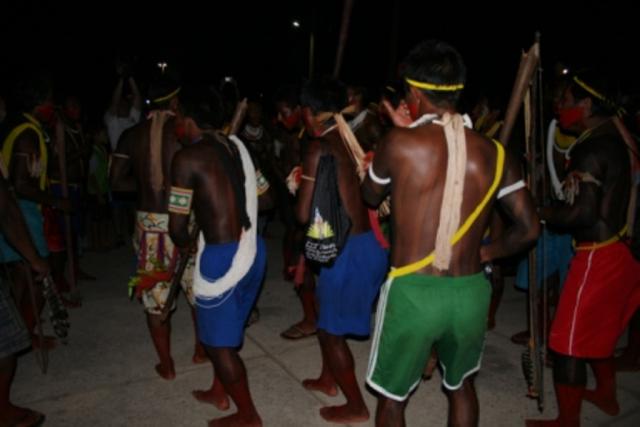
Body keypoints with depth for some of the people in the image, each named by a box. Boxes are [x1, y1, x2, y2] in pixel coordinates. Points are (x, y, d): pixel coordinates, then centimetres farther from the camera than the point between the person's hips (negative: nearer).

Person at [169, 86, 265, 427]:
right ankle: (219, 392, 46)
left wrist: (184, 244, 12)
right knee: (223, 329, 27)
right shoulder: (237, 146, 8)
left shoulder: (187, 157, -12)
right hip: (253, 251, 8)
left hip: (222, 257, -8)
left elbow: (177, 226, -10)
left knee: (219, 342, 12)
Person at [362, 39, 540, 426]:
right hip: (470, 293, 4)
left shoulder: (400, 144, -11)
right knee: (460, 383, 30)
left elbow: (371, 196, 7)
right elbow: (529, 229, 1)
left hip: (412, 293, -3)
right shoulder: (494, 154, -1)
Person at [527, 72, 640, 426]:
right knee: (596, 329, 27)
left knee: (569, 341, 2)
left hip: (598, 255, -10)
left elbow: (583, 213, -24)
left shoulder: (590, 149, -19)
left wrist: (539, 212, -10)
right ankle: (606, 395, 45)